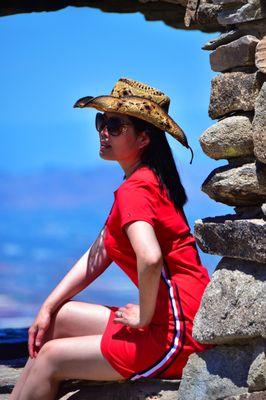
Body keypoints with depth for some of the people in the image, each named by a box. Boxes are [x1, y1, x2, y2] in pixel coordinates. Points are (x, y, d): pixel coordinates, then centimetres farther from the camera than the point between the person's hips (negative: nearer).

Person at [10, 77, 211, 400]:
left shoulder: (133, 190, -16)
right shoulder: (145, 182, 16)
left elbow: (150, 258, -35)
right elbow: (98, 255, 17)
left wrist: (145, 316, -19)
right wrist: (48, 308, 12)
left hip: (177, 332, -10)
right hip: (177, 320, 10)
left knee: (50, 357, -1)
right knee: (61, 318, 17)